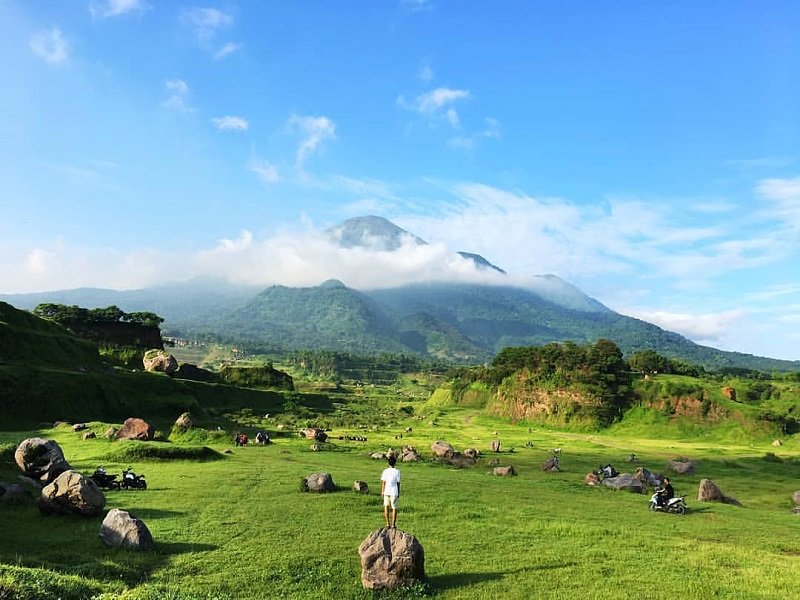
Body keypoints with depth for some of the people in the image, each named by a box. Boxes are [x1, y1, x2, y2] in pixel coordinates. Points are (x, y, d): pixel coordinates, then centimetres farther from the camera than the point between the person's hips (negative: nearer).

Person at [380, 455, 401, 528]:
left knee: (386, 506, 15)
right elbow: (398, 483, -2)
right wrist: (399, 493, 8)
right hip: (394, 492, -1)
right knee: (394, 508, 9)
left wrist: (382, 491, 8)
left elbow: (383, 482, -2)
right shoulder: (397, 472, -5)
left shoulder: (385, 471, -4)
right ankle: (393, 524, 11)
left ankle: (387, 524, 14)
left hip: (386, 492, 1)